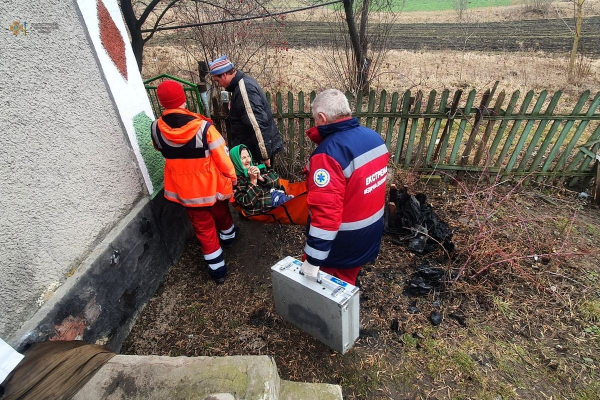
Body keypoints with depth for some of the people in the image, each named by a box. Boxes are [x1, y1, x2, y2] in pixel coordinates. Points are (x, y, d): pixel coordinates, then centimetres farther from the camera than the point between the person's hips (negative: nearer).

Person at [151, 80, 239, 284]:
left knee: (203, 228, 14)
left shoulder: (157, 129, -11)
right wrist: (231, 178, -2)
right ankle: (228, 236, 57)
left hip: (185, 188, 2)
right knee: (221, 213, 28)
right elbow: (222, 158, -17)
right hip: (211, 184, -1)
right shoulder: (203, 127, -22)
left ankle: (218, 269, 23)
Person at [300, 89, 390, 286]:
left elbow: (325, 211, -32)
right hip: (371, 233, 8)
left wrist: (313, 260, -25)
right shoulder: (374, 137, -3)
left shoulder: (328, 153, -29)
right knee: (346, 285, 30)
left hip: (341, 244, -7)